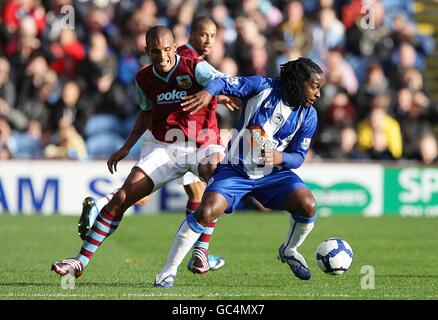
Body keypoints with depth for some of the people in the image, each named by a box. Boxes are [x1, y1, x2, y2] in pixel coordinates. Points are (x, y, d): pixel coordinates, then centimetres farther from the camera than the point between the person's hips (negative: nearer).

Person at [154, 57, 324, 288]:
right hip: (235, 169, -3)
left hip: (274, 173, 3)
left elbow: (299, 156, 1)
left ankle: (289, 251, 11)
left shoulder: (308, 116, -2)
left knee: (308, 205, -21)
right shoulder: (263, 87, -10)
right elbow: (224, 83, -12)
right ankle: (167, 273, -12)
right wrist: (207, 92, -36)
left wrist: (281, 157, -22)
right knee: (206, 213, -24)